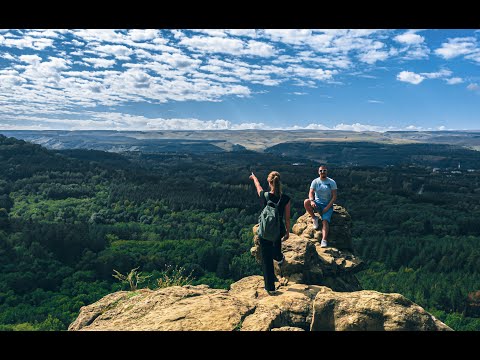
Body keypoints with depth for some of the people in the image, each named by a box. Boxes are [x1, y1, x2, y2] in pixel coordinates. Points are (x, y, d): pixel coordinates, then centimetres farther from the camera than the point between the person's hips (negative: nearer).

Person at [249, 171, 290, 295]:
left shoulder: (264, 196, -15)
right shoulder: (285, 198, -14)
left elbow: (258, 186, 8)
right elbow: (287, 218, -4)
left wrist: (254, 177, 30)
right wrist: (287, 232, 11)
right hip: (279, 230, 2)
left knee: (267, 259, 8)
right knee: (277, 242, 39)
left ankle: (270, 288, 14)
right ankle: (279, 258, 68)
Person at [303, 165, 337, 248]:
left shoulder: (332, 182, -1)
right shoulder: (315, 181, 3)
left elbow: (334, 197, -5)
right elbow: (311, 193, -6)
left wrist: (327, 207, -16)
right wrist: (312, 201, -29)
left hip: (328, 205, -2)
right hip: (317, 203, 2)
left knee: (325, 221, -25)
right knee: (306, 202, -29)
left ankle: (324, 240, -36)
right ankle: (314, 218, -9)